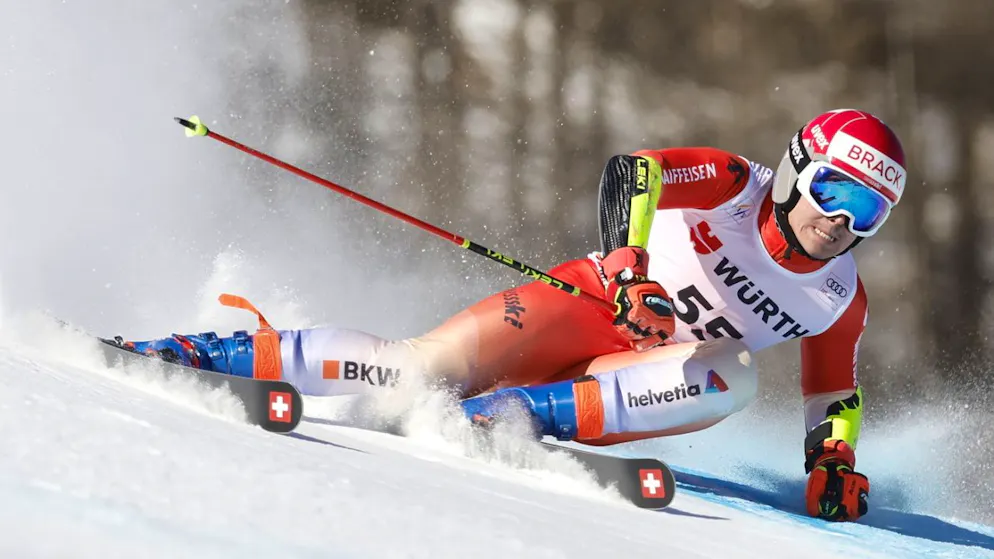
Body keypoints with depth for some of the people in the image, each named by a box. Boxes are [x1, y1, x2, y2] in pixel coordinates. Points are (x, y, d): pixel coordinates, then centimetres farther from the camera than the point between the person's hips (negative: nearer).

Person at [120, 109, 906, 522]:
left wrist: (834, 462, -5)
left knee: (731, 377, -31)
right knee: (423, 367, -20)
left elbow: (835, 394, 12)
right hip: (591, 302, -3)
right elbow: (630, 174, -23)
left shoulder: (839, 302, -1)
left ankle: (516, 411, -32)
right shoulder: (731, 184, -12)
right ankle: (209, 354, -8)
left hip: (647, 372, 3)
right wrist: (629, 266, -37)